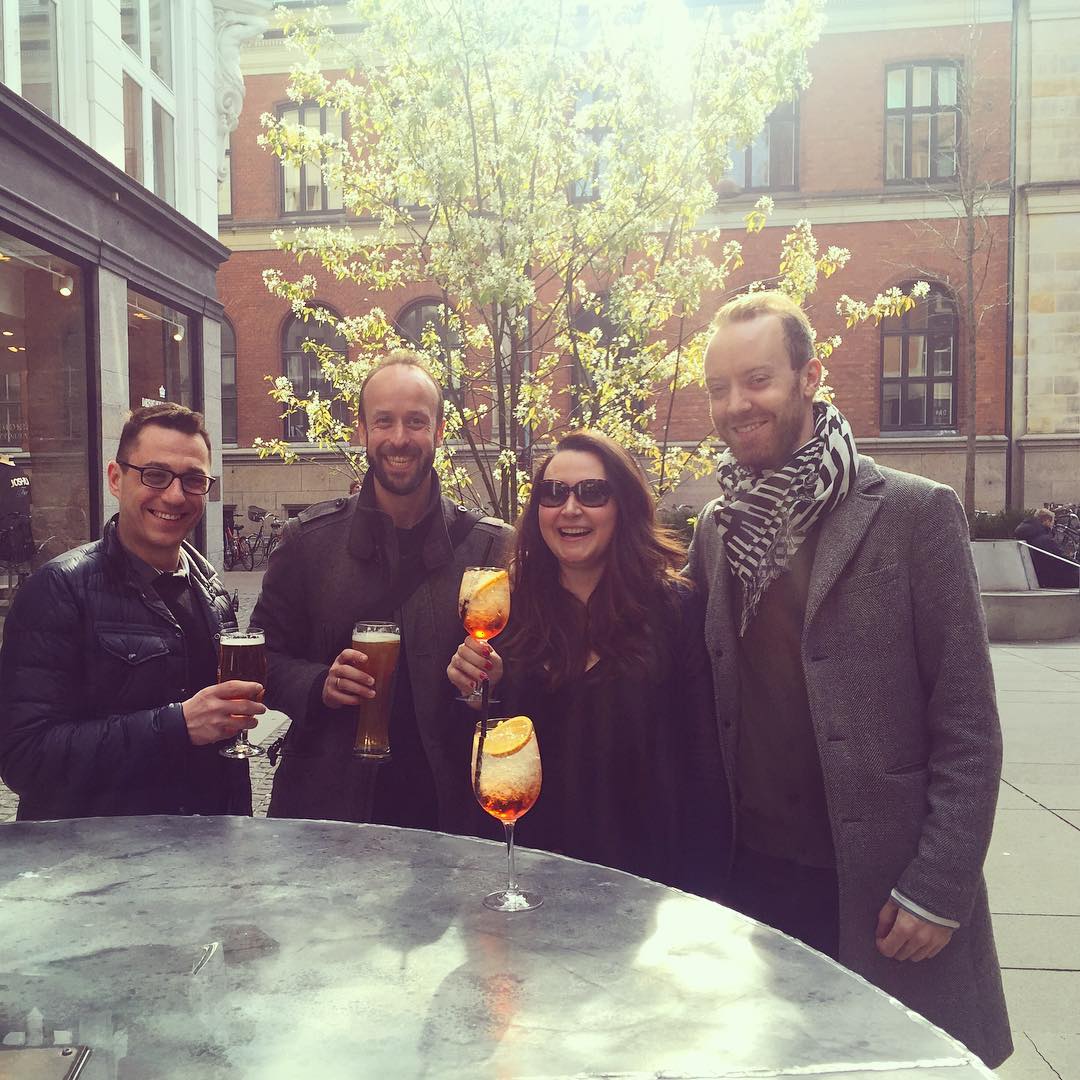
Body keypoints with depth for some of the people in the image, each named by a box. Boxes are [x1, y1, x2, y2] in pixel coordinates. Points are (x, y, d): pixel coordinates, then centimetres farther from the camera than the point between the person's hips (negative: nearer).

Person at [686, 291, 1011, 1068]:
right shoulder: (717, 530, 4)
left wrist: (940, 886, -12)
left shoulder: (916, 514, -10)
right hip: (752, 878, 4)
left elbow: (968, 726, -9)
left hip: (876, 887, -4)